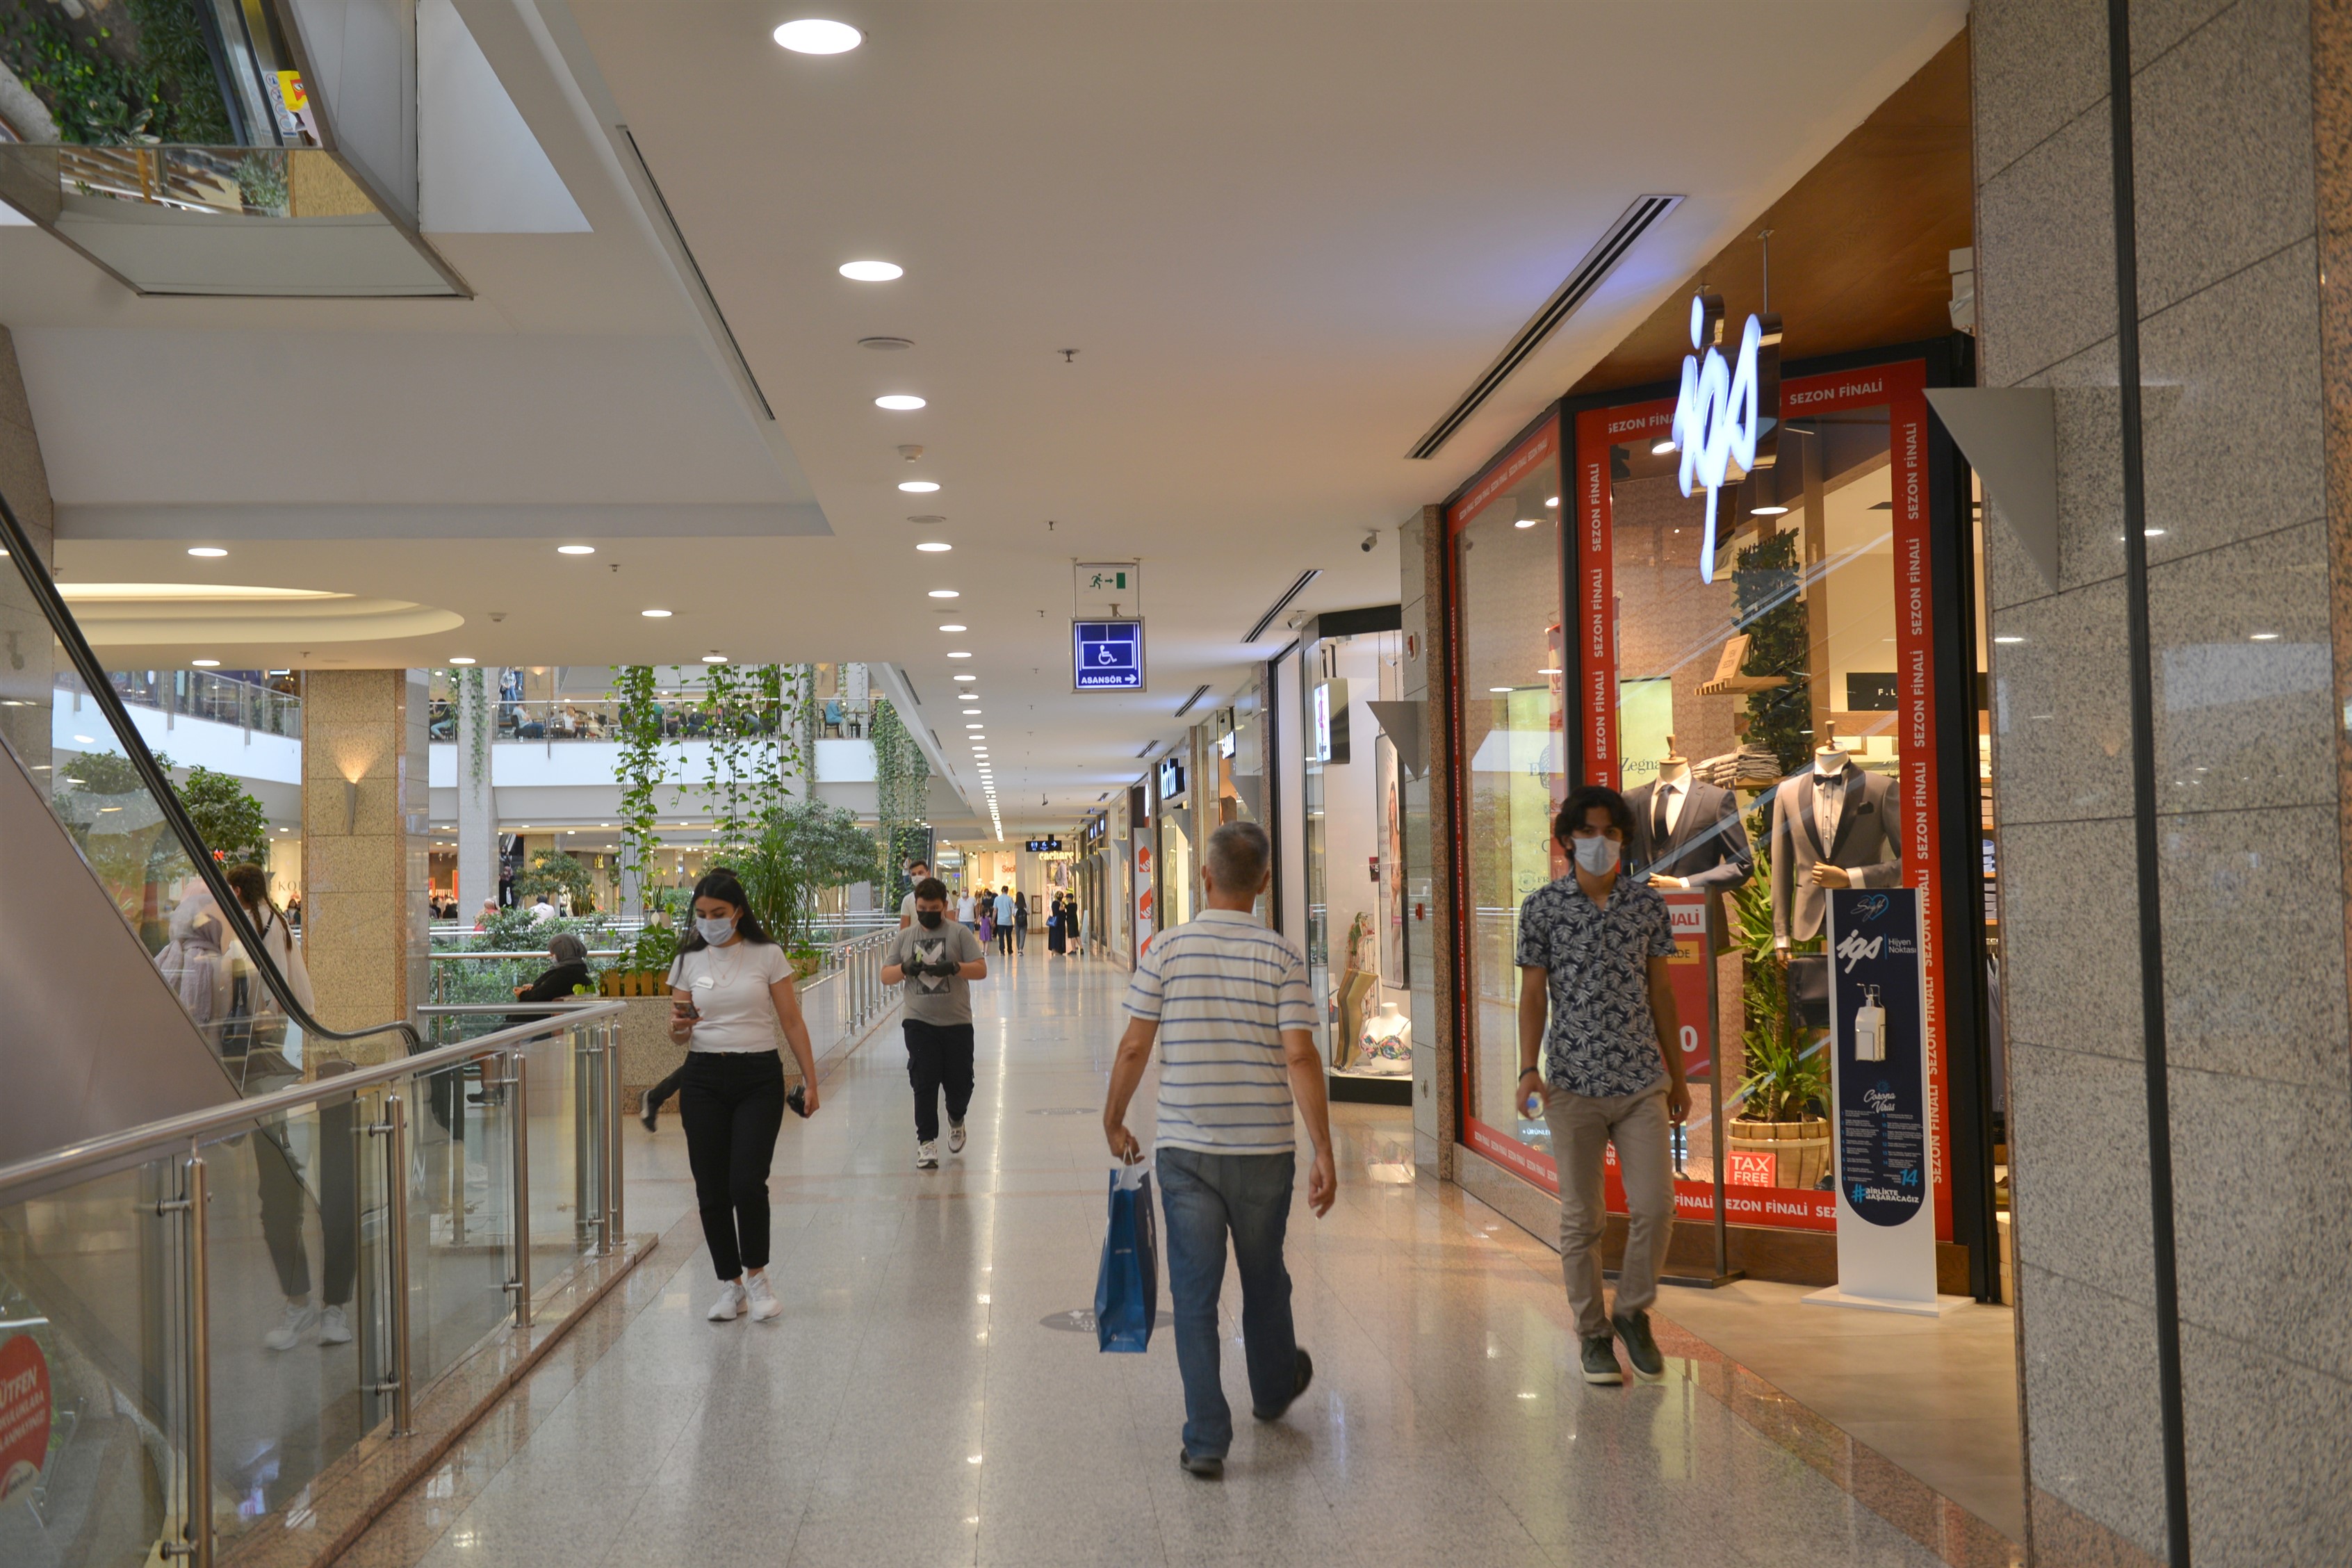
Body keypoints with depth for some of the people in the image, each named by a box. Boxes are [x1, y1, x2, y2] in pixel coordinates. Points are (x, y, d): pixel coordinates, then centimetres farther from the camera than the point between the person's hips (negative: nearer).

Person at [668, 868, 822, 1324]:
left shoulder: (767, 955, 0)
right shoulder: (689, 960, 7)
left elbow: (792, 1021, 2)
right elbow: (678, 1033, 8)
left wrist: (810, 1080, -2)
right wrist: (680, 1026, -16)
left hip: (759, 1078, -3)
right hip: (704, 1079, 3)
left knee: (747, 1183, -13)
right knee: (711, 1191, 2)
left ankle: (756, 1274, 8)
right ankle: (731, 1284, 16)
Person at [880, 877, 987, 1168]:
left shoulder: (959, 933, 1)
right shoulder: (905, 937, 9)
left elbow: (981, 969, -5)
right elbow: (886, 976, 9)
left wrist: (953, 967, -21)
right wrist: (906, 968, -11)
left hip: (957, 1023, -1)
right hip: (920, 1023, 1)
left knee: (959, 1083, 7)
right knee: (924, 1084, -4)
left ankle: (956, 1120, 37)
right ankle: (927, 1142, 3)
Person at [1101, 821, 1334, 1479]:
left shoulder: (1168, 949, -5)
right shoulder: (1282, 955, -6)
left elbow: (1134, 1047, -3)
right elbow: (1300, 1057, -12)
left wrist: (1114, 1121, 12)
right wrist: (1323, 1152, -8)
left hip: (1185, 1150, -1)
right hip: (1265, 1150, 1)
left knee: (1194, 1293, 4)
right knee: (1264, 1280, 21)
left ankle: (1207, 1439, 2)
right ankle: (1274, 1388, 44)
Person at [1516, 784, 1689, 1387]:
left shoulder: (1648, 904, 6)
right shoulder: (1543, 907, 0)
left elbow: (1660, 991, 13)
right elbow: (1534, 994, 1)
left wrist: (1677, 1074, 15)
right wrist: (1529, 1069, -12)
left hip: (1642, 1083, 2)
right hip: (1574, 1083, -2)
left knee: (1655, 1205, -4)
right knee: (1581, 1218, 4)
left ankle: (1633, 1312, 19)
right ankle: (1593, 1333, 18)